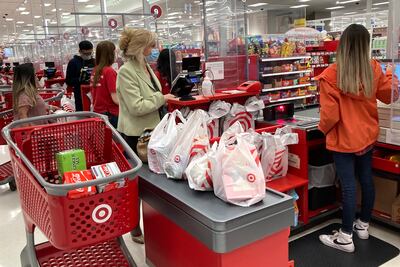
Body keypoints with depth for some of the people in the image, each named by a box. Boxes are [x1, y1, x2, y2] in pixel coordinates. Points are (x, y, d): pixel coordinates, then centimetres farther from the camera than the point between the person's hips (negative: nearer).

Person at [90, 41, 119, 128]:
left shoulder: (95, 71, 6)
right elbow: (115, 99, -16)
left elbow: (93, 95, 14)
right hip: (111, 114, -7)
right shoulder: (109, 71, -14)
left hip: (97, 112, 7)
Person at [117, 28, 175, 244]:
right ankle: (135, 229, 23)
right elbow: (136, 107, -23)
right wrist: (161, 99, -15)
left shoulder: (145, 66, 9)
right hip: (135, 135, -8)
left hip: (151, 130, 8)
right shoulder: (126, 71, -17)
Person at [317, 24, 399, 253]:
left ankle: (346, 238, 14)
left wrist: (324, 129, 3)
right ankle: (363, 225, 36)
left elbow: (330, 114, -18)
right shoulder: (374, 69, -5)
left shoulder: (331, 75, -21)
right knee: (366, 179, 17)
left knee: (348, 186, 1)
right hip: (367, 134, 6)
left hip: (343, 137, -5)